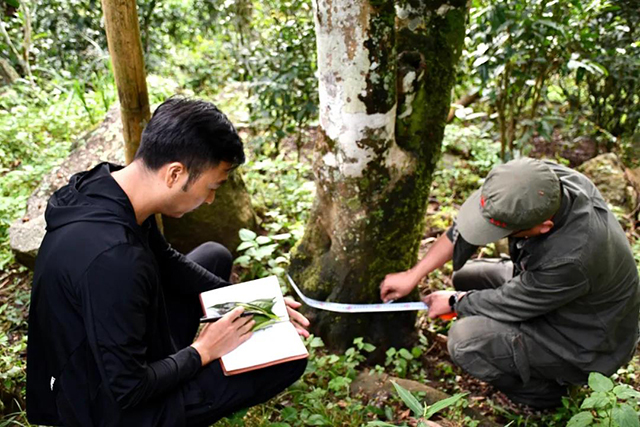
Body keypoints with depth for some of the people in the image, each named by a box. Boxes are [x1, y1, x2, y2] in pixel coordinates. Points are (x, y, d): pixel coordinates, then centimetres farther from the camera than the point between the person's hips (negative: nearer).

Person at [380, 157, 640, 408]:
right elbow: (463, 230, -9)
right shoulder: (542, 181, -21)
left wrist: (455, 302, -4)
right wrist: (414, 275, -6)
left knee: (465, 339, -24)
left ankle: (542, 389, 3)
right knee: (465, 277, 9)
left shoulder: (571, 260, -41)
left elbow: (511, 303, -23)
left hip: (586, 342, -8)